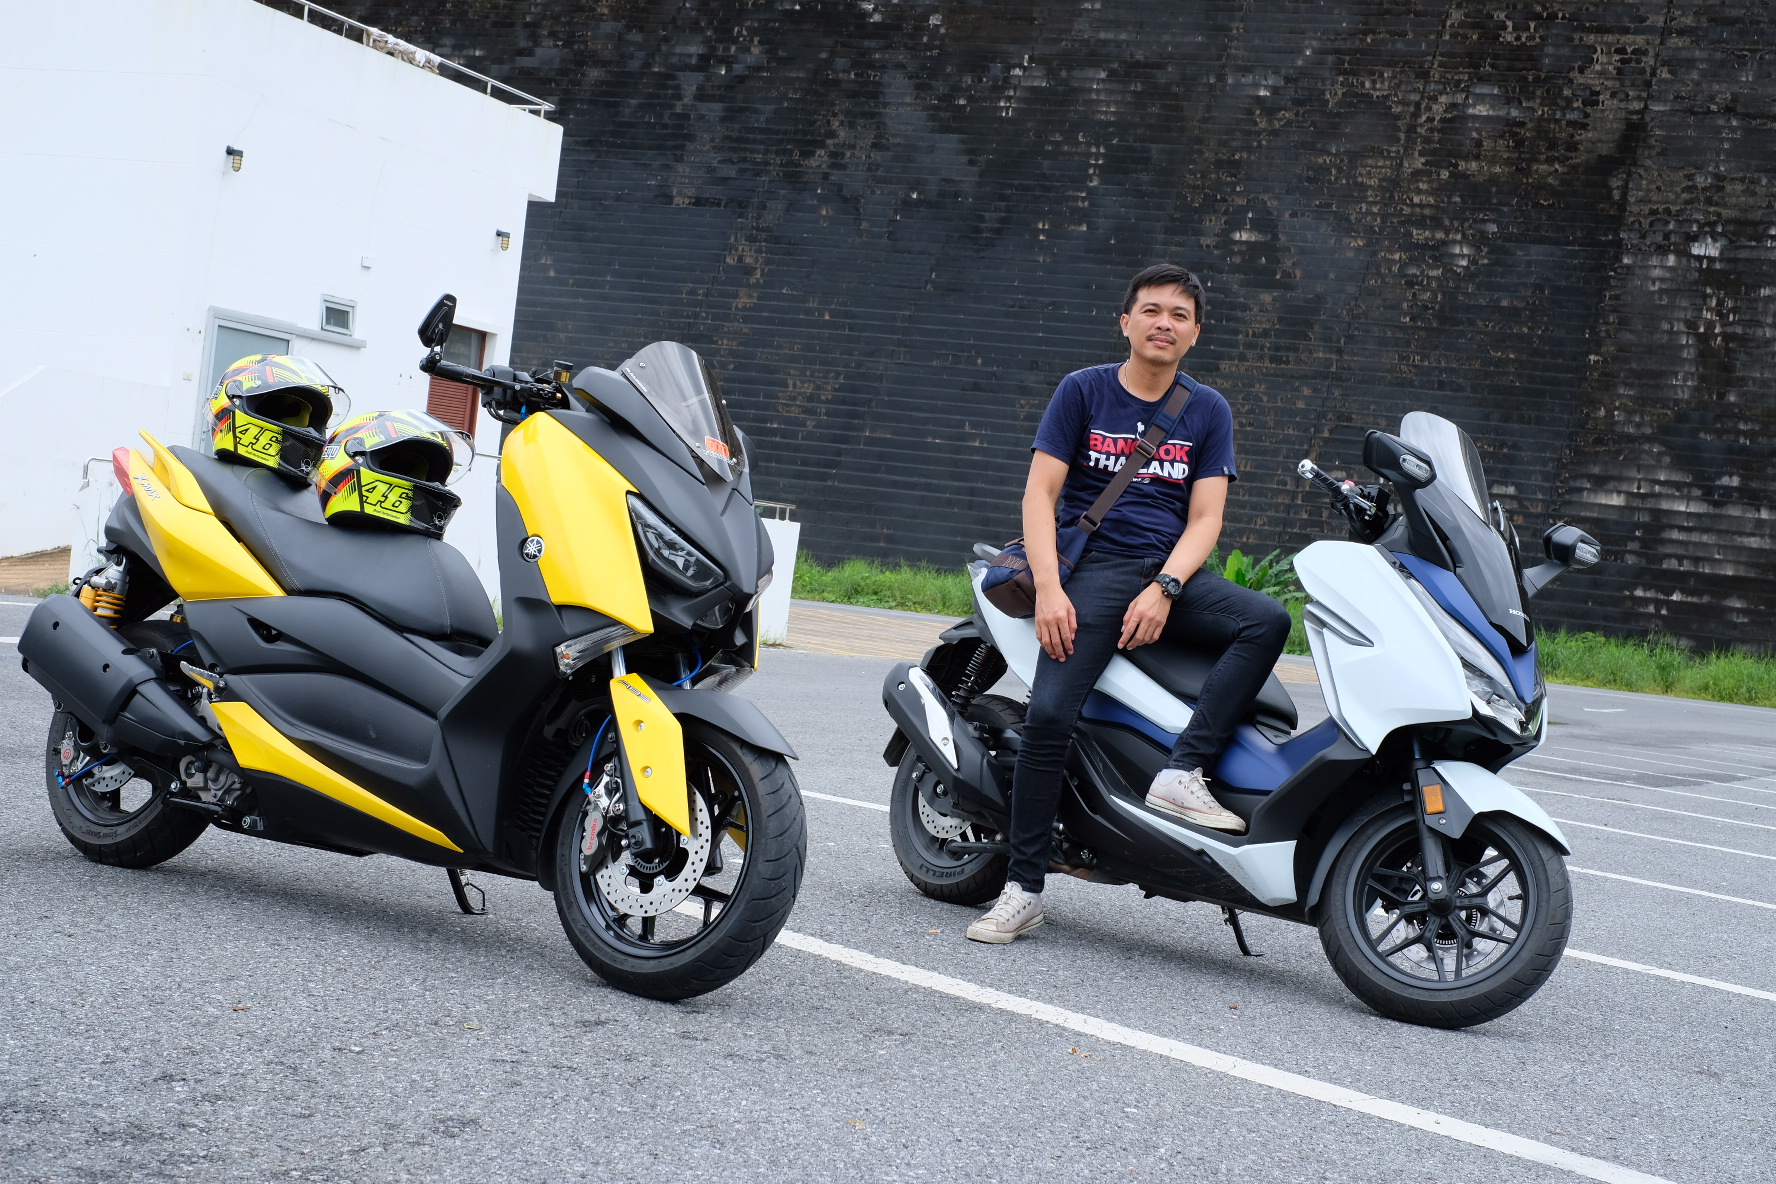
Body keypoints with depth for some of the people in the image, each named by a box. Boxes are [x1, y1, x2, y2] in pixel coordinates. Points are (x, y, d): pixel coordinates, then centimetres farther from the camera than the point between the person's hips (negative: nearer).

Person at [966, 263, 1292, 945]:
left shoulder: (1208, 412, 12)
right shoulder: (1083, 391, 6)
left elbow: (1204, 518, 4)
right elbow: (1039, 492, -1)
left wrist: (1164, 589, -14)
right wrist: (1048, 586, -16)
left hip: (1172, 571, 3)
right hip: (1095, 567, -3)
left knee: (1268, 621, -26)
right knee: (1050, 713, -23)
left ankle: (1182, 773, -25)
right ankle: (1023, 889, -16)